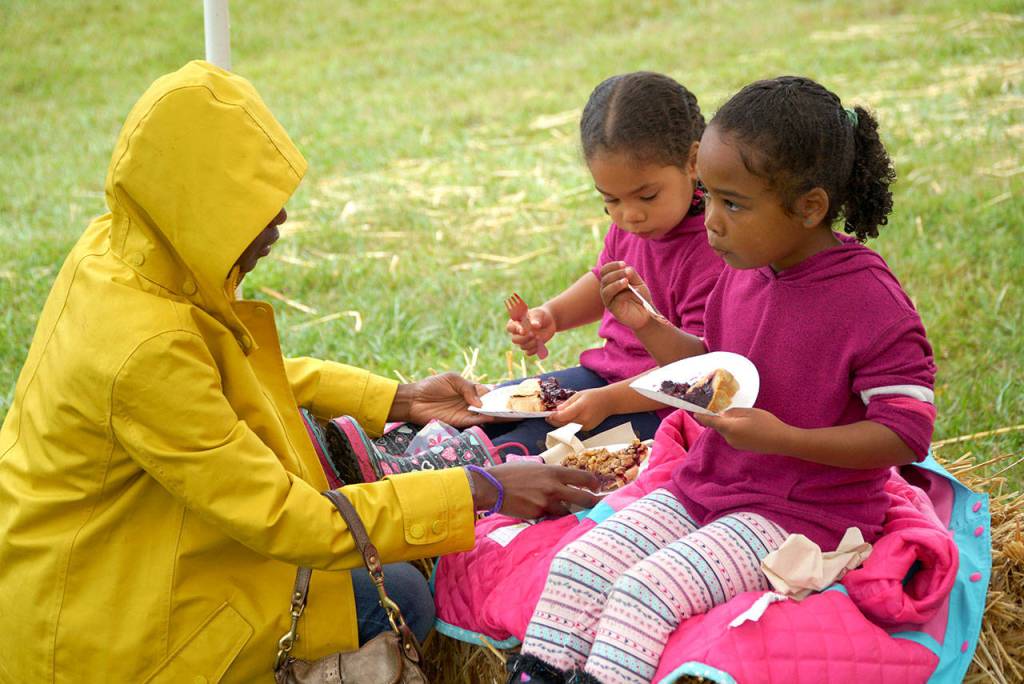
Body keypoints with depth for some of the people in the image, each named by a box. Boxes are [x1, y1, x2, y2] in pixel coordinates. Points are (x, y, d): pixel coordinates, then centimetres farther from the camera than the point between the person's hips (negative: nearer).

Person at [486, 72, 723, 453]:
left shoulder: (712, 250, -25)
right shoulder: (629, 225, 0)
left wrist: (609, 400, -31)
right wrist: (550, 316, 4)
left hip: (654, 405, -9)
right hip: (604, 375, 9)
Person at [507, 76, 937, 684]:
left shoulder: (870, 300, -18)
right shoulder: (743, 272, 5)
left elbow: (907, 432, -18)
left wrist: (782, 438, -27)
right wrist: (648, 327, 3)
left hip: (800, 516, -8)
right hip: (706, 488, 8)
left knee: (647, 591, -24)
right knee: (579, 564, -7)